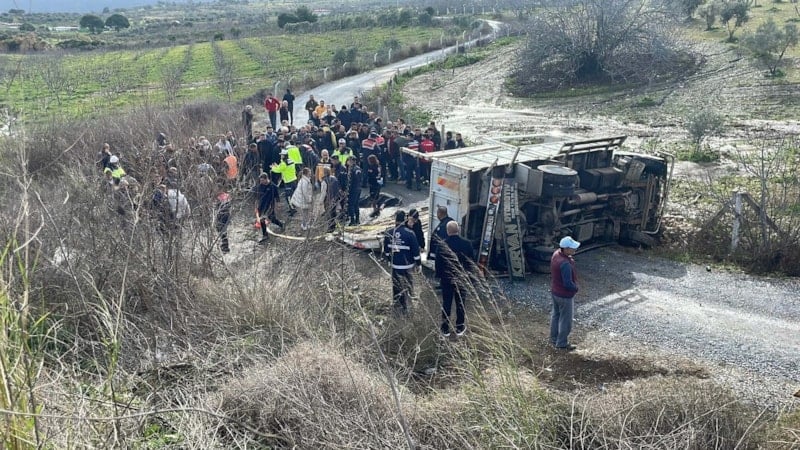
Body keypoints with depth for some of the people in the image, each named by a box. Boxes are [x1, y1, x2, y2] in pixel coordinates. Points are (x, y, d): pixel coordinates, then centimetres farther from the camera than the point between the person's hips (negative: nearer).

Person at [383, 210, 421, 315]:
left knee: (397, 284, 13)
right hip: (407, 264, -2)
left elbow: (386, 249, 7)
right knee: (408, 283, 15)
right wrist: (418, 262, 2)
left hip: (395, 264, 3)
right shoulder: (409, 233, -16)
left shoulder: (389, 232, -5)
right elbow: (415, 250, -10)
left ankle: (398, 305, 22)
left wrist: (389, 257, 24)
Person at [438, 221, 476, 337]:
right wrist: (468, 274, 13)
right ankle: (460, 328, 20)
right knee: (461, 304, 12)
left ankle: (445, 329, 16)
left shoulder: (442, 245, -15)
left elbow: (438, 263, -7)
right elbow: (472, 262, -2)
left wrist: (439, 275, 9)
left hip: (446, 279, -1)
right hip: (462, 279, 1)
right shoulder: (467, 244, -11)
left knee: (446, 304, 9)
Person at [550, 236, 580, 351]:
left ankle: (554, 338, 42)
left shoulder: (556, 254, -8)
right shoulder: (565, 264, -35)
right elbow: (568, 284, -29)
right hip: (564, 295, -9)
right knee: (565, 320, 10)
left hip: (555, 291, 9)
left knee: (556, 315, 25)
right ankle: (562, 343, 25)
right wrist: (576, 288, -11)